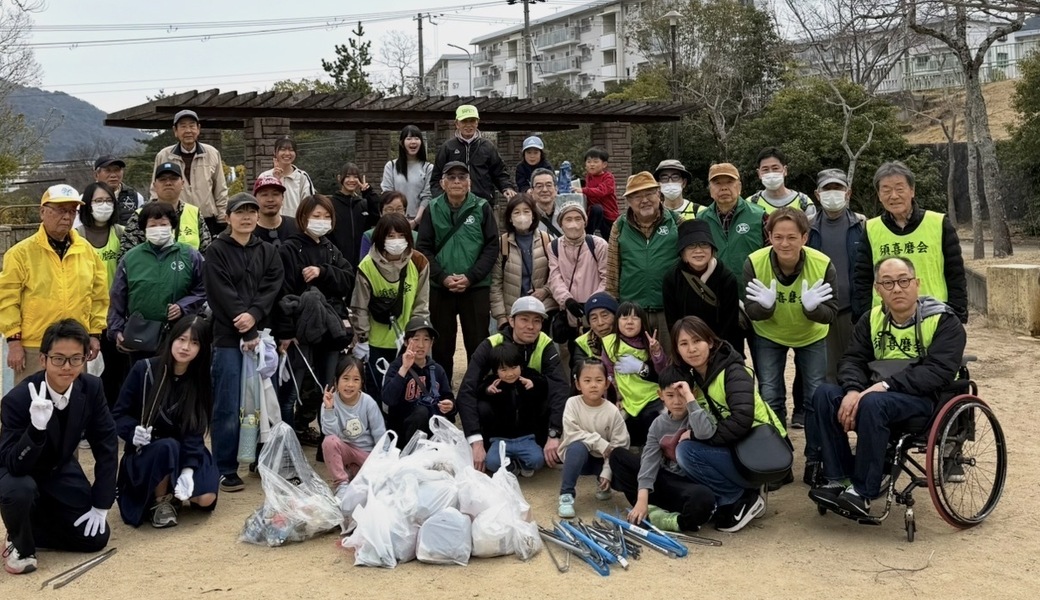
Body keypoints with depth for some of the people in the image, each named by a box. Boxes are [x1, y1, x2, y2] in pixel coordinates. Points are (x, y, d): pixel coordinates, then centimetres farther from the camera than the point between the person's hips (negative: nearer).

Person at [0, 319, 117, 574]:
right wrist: (36, 426, -51)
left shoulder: (91, 388, -18)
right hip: (22, 474, -4)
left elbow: (106, 444, -10)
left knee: (96, 538, -5)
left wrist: (101, 504, -11)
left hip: (61, 472, 4)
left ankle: (33, 524, 20)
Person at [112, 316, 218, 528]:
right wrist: (133, 431, -27)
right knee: (167, 447, -37)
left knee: (206, 498, -22)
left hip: (185, 453, 2)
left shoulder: (201, 383, -5)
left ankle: (172, 488, 11)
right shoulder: (144, 370, -10)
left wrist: (188, 470, -27)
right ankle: (160, 501, -11)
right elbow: (119, 415, -5)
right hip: (144, 452, -2)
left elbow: (195, 433, -11)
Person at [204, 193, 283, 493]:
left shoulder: (268, 252, 15)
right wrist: (246, 333, -12)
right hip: (228, 337, -4)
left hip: (260, 335, 4)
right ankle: (226, 470, 5)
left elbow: (273, 287, 2)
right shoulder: (217, 251, 1)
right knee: (228, 407, -3)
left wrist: (254, 315, -15)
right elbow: (222, 294, -7)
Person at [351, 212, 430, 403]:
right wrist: (362, 340, -3)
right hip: (377, 342, -2)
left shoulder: (419, 263, -6)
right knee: (376, 390, 9)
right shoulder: (367, 266, -13)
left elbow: (421, 304, 1)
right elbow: (360, 308, -5)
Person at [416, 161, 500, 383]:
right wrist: (442, 277, -11)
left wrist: (471, 277, -12)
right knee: (441, 345, 9)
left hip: (476, 287, -1)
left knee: (478, 344, 2)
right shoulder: (432, 209, 4)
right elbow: (423, 248, 2)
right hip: (440, 288, 2)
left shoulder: (482, 208, 0)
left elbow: (492, 247, -2)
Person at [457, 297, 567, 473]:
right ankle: (491, 448, -5)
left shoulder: (546, 346, -18)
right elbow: (466, 392, -31)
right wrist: (476, 442, -41)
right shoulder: (490, 346, -22)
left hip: (531, 418, 0)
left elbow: (559, 389, -31)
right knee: (481, 408, -32)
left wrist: (553, 435, -45)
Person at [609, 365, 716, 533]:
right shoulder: (659, 424, 2)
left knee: (704, 499, -41)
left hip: (691, 482, -5)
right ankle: (651, 509, -11)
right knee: (618, 456, 1)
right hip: (666, 479, 6)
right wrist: (642, 499, -20)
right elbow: (649, 460, -8)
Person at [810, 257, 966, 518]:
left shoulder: (943, 320, -7)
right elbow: (852, 359, 5)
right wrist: (853, 390, -18)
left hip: (925, 398, -6)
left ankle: (863, 492, -25)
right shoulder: (872, 319, 11)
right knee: (825, 393, -19)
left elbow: (939, 371, -19)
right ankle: (839, 480, -16)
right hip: (879, 391, 6)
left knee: (873, 404, -36)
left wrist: (886, 385, -27)